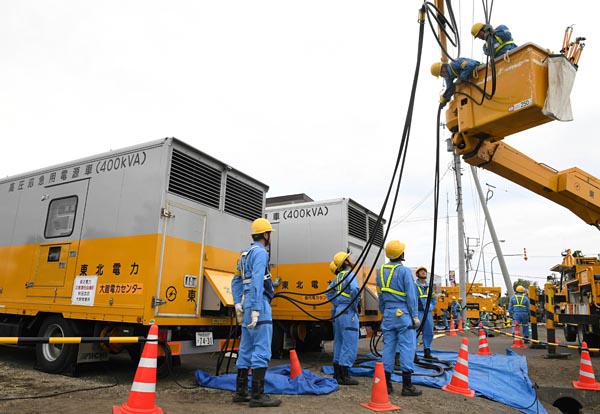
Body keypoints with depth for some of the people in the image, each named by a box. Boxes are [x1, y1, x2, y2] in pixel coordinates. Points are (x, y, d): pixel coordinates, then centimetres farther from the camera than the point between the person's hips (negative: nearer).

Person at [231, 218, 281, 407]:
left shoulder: (246, 253, 19)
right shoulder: (260, 252, -10)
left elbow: (236, 281, 19)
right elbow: (257, 282, -21)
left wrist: (238, 303, 13)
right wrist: (255, 309, -24)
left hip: (248, 304, 10)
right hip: (259, 305, -10)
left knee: (246, 350, 13)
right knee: (262, 350, -7)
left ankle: (240, 392, 19)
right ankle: (258, 396, -5)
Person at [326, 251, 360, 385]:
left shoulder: (338, 276, 15)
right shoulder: (350, 274, -10)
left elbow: (329, 292, 18)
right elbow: (355, 289, -28)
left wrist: (337, 304, 14)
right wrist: (354, 305, -15)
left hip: (337, 311, 9)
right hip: (348, 312, -9)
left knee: (339, 344, 15)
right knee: (350, 345, -4)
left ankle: (337, 374, 22)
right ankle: (344, 376, -2)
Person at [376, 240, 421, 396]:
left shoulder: (381, 271, 10)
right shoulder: (404, 271, -8)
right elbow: (411, 295, -9)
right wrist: (415, 316, -5)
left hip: (388, 313, 6)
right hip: (403, 313, -6)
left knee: (388, 347, 8)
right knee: (406, 347, -2)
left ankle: (386, 384, 12)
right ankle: (407, 385, 1)